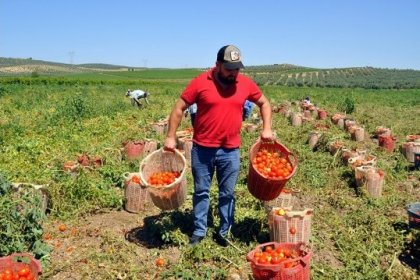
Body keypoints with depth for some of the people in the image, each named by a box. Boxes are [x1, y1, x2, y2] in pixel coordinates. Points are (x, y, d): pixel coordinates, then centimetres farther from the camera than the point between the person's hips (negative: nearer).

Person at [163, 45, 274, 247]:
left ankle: (224, 232, 27)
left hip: (230, 150, 2)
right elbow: (179, 108, -4)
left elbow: (264, 103, 15)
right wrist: (171, 136, -8)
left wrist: (266, 128, 3)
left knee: (227, 193, 11)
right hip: (202, 149, -1)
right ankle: (199, 231, 26)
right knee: (201, 191, 11)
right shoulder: (200, 82, -8)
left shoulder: (246, 84, 0)